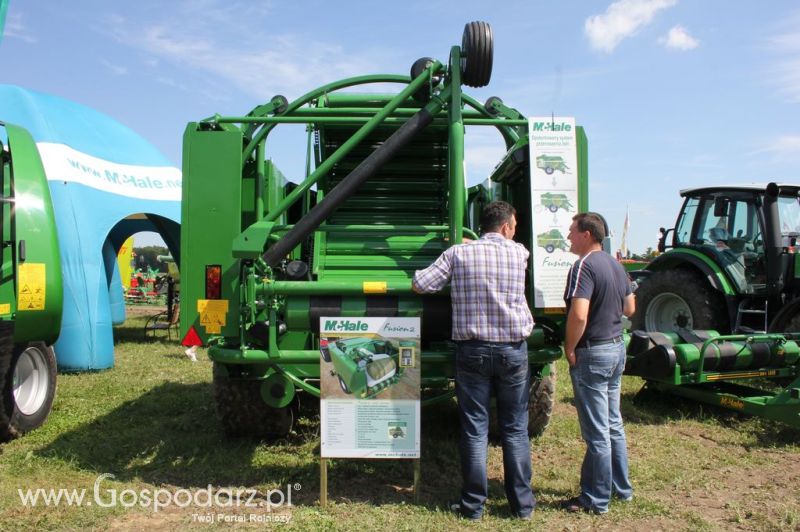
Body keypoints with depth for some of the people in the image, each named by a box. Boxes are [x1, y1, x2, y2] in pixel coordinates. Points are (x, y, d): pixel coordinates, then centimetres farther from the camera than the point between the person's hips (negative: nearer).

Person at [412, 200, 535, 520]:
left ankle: (473, 505, 15)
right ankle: (522, 503, 21)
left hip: (472, 350, -1)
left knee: (474, 430, 7)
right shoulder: (519, 253, 1)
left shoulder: (458, 253, -3)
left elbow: (419, 285, -3)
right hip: (513, 350, 1)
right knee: (516, 430, 12)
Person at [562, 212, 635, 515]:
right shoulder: (615, 265, 10)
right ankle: (621, 487, 32)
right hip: (617, 348, 9)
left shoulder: (584, 266, -18)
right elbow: (629, 308, 19)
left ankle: (596, 500, 13)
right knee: (613, 424, 20)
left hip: (592, 353, -9)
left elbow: (578, 315, -29)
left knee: (596, 432, 1)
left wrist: (570, 349, -17)